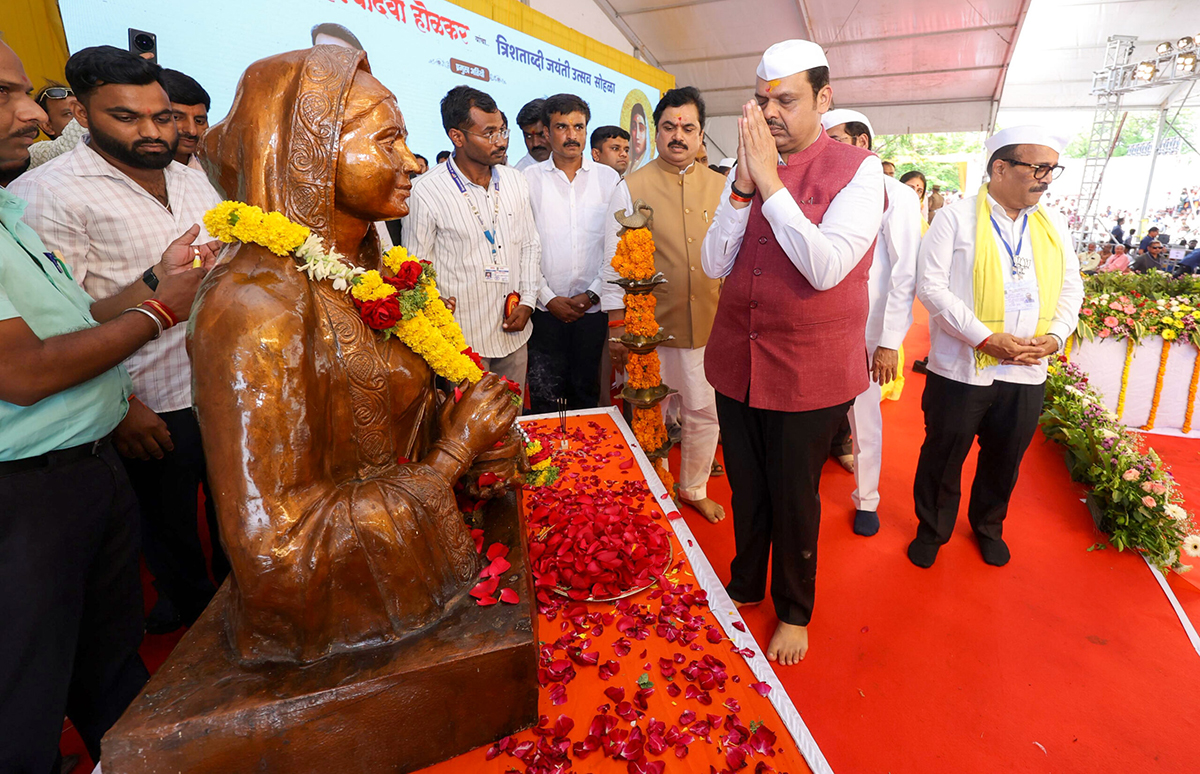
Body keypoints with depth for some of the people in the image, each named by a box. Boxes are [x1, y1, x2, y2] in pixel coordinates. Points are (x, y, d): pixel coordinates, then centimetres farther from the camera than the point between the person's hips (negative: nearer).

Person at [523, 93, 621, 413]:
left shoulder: (609, 179, 6)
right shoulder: (529, 179, 4)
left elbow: (616, 246, 3)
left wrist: (592, 294, -6)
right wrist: (548, 298, -7)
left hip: (593, 308, 1)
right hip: (545, 310, 0)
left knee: (587, 393, 10)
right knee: (543, 395, 4)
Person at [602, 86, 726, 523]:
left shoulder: (720, 186, 8)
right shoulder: (632, 187, -1)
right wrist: (617, 325, -4)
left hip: (711, 323, 3)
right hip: (653, 324, -3)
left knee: (706, 412, 12)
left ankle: (694, 489, 35)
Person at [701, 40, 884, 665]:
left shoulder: (858, 170, -7)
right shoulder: (744, 170, 6)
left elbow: (827, 268, -22)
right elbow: (714, 265, -2)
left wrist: (771, 183, -21)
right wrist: (744, 186, -14)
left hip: (809, 371, -4)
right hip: (737, 360, 4)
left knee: (794, 496, 11)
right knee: (745, 487, 18)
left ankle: (794, 610, 37)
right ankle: (745, 584, 43)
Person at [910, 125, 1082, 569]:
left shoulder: (1052, 225, 11)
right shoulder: (957, 218, -6)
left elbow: (1071, 289, 13)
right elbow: (931, 286, -14)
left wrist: (1054, 336, -6)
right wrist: (986, 338, -20)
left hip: (1027, 372, 5)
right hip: (961, 369, -5)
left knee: (1004, 460, 18)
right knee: (943, 456, 8)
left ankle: (988, 526, 41)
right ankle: (932, 530, 28)